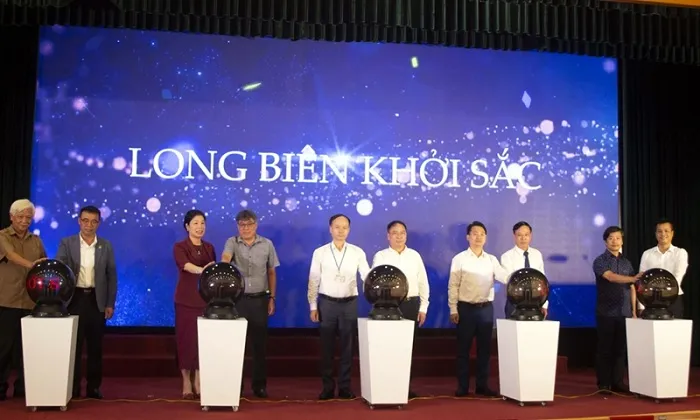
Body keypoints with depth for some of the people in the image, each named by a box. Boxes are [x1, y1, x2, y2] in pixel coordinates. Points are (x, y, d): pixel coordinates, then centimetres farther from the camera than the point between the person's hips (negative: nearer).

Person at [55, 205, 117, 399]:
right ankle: (73, 387, 12)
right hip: (74, 298, -1)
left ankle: (94, 386, 15)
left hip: (96, 300, 1)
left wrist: (110, 304, 0)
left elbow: (111, 276, 5)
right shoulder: (67, 243, 2)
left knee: (95, 346, 6)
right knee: (74, 345, 3)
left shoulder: (106, 246, 5)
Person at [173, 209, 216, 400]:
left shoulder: (209, 248, 9)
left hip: (206, 299, 4)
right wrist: (201, 270, -47)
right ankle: (186, 383, 11)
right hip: (186, 300, -4)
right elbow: (186, 265, -27)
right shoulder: (180, 247, -7)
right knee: (186, 339, 1)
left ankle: (198, 382, 13)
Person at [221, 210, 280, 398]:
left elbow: (272, 273, 9)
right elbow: (225, 259, -22)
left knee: (260, 343, 5)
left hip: (259, 299, 1)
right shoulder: (232, 242, -1)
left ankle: (259, 384, 15)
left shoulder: (267, 244, 4)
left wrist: (272, 298, 5)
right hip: (238, 299, -1)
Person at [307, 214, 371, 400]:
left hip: (349, 303, 1)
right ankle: (328, 386, 15)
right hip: (327, 303, 0)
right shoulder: (320, 252, 0)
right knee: (327, 346, 6)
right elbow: (313, 281, 2)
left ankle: (345, 386, 15)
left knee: (347, 346, 6)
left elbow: (367, 277, 0)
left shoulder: (358, 253, 1)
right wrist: (313, 306, -1)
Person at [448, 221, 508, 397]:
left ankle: (482, 385, 18)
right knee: (464, 348, 3)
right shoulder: (459, 259, -1)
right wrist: (453, 309, -9)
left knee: (485, 348, 8)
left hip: (486, 308, 3)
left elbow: (505, 276, -6)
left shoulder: (492, 260, 8)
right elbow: (453, 286, -3)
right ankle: (462, 386, 11)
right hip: (466, 308, -3)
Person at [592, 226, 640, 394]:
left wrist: (634, 310, 8)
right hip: (606, 312, -4)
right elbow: (611, 277, -20)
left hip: (624, 312, 5)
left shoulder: (626, 263, 14)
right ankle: (603, 384, 5)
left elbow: (631, 288, 14)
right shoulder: (600, 261, -2)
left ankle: (618, 383, 13)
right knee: (605, 349, 0)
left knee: (621, 348, 6)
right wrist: (634, 278, -30)